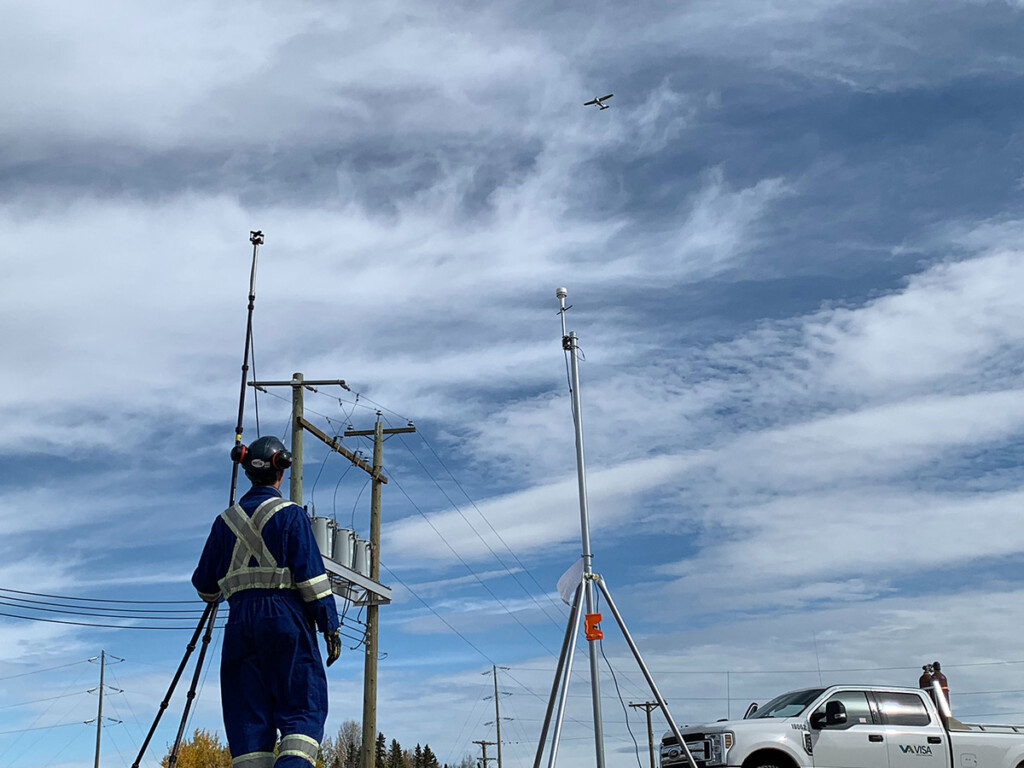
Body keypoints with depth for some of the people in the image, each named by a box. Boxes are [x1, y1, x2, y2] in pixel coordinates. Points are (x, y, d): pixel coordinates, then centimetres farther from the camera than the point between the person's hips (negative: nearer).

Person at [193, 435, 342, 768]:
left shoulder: (226, 520, 12)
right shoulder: (290, 515, -1)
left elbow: (204, 584, 18)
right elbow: (311, 576, -8)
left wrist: (213, 592, 42)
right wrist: (330, 626, -5)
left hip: (240, 620, 4)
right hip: (285, 616, -4)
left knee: (248, 715, 6)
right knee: (303, 705, -2)